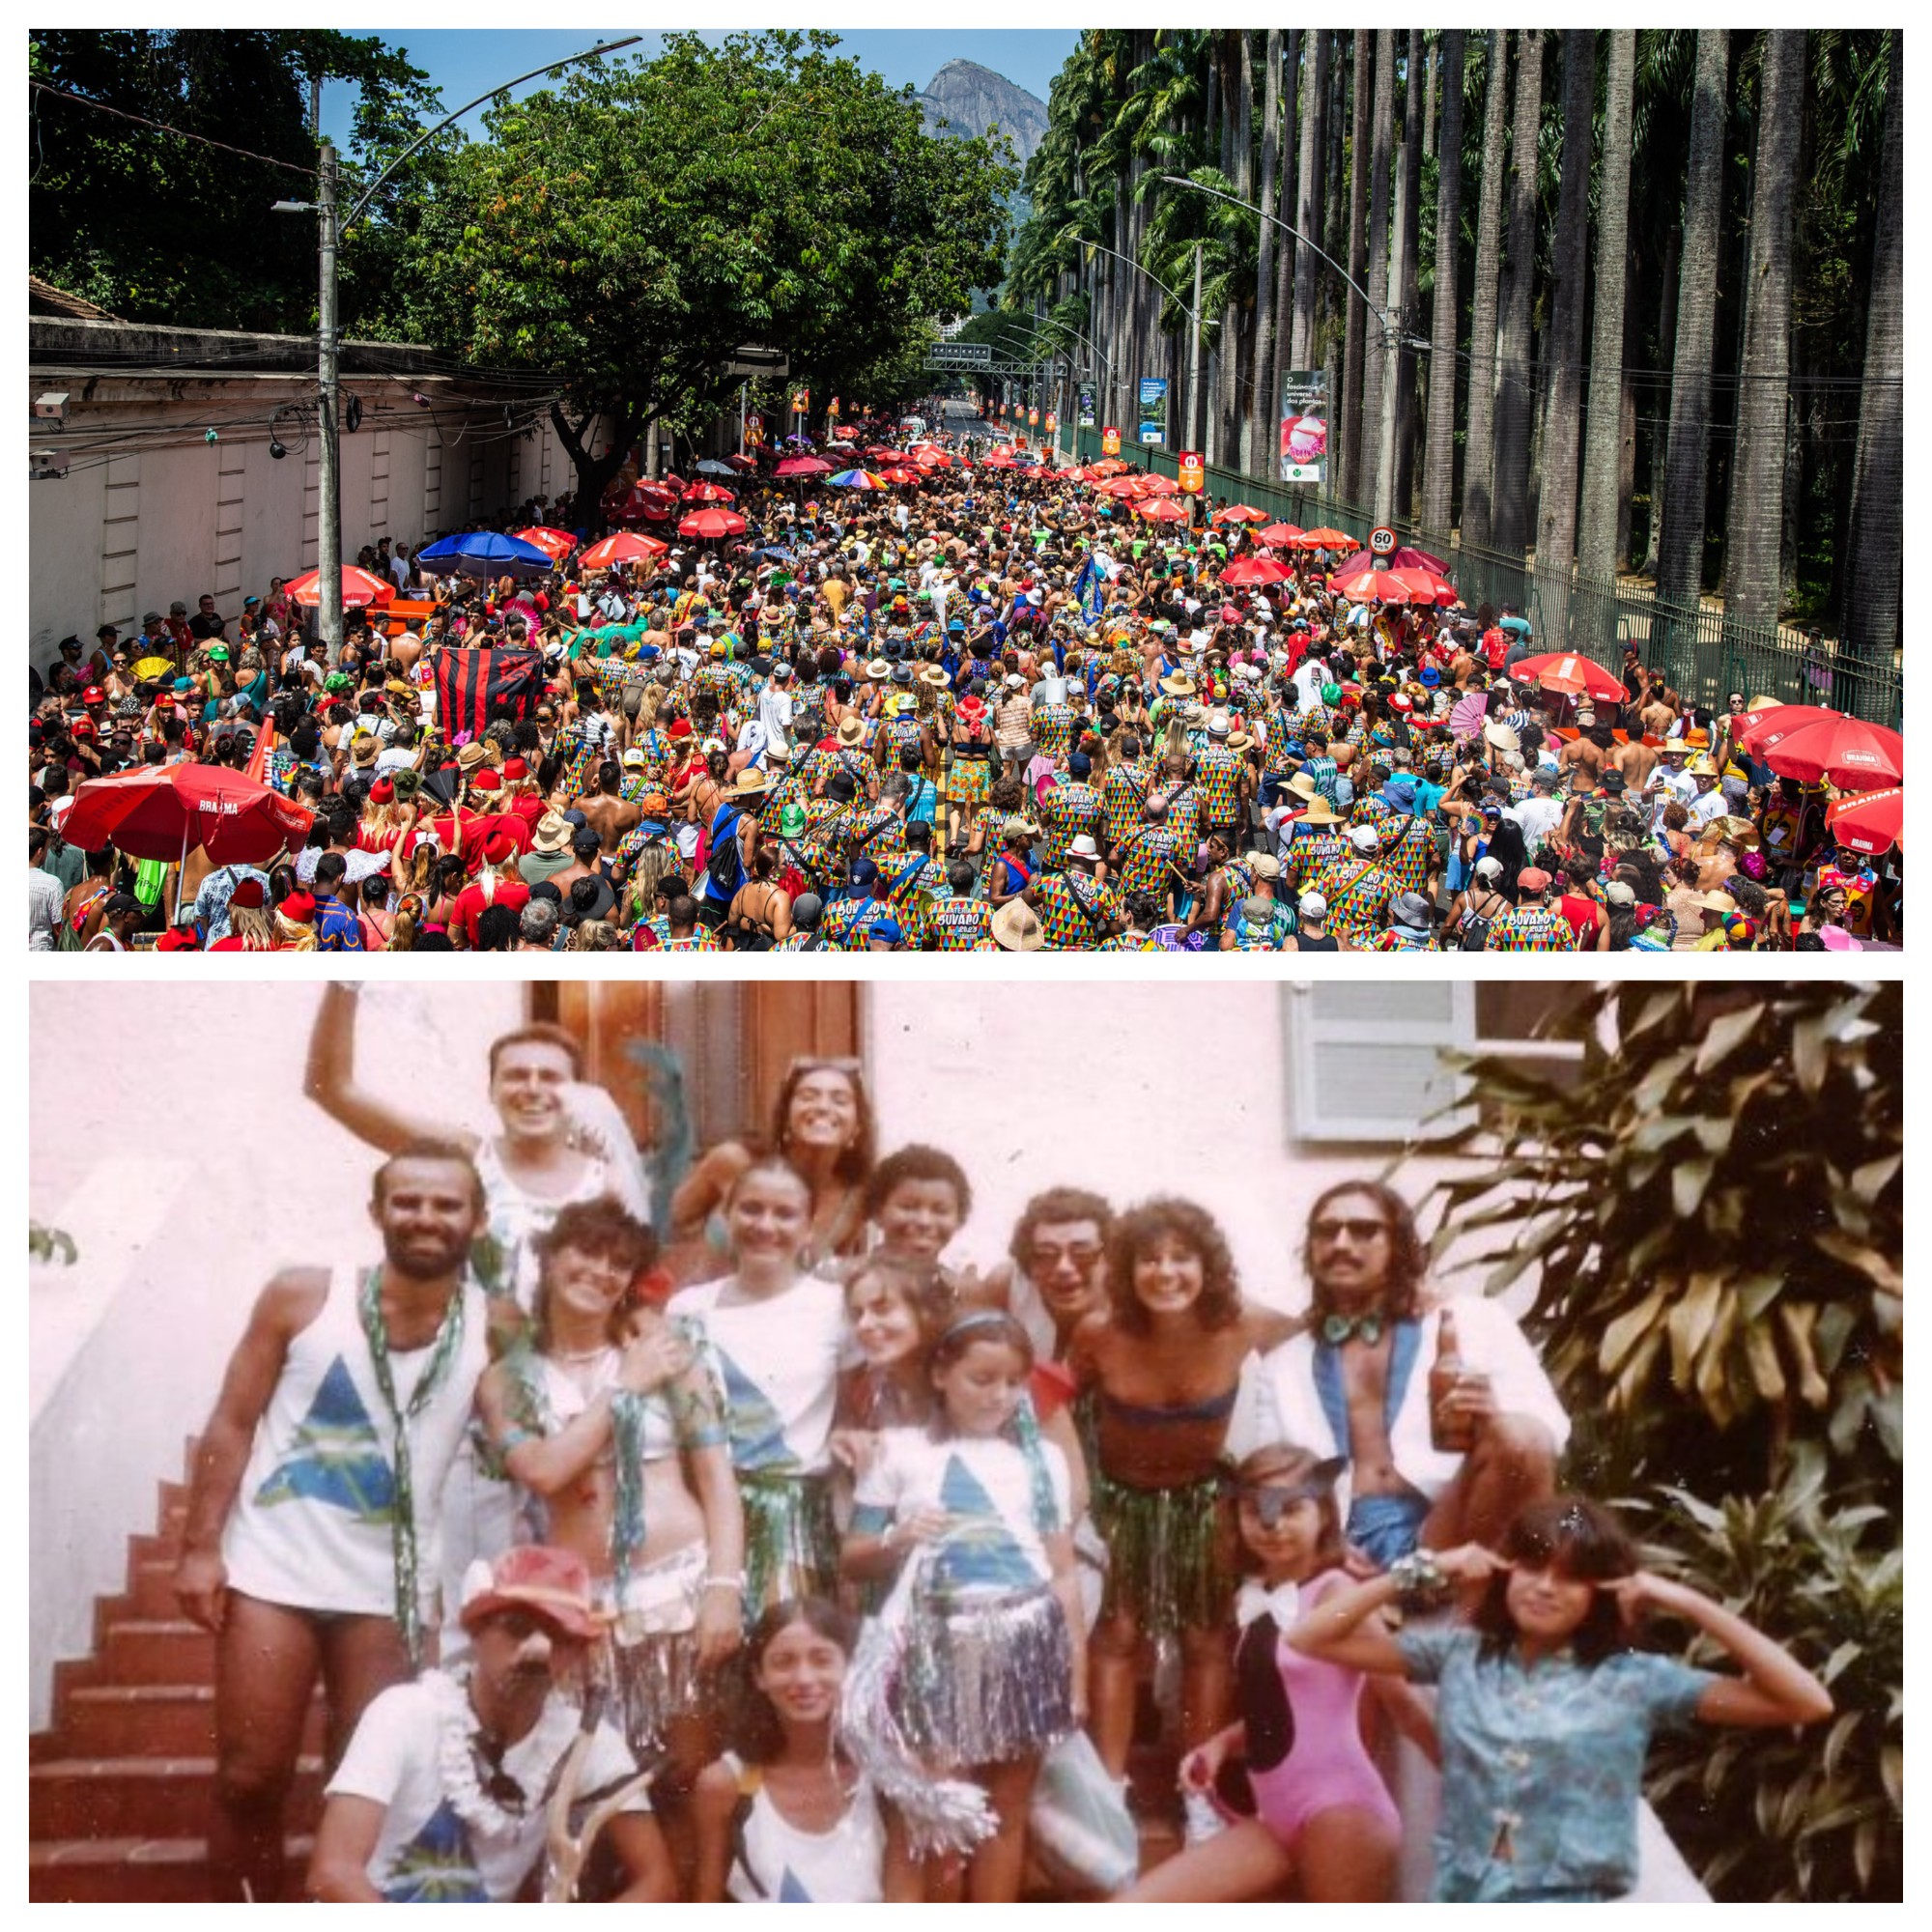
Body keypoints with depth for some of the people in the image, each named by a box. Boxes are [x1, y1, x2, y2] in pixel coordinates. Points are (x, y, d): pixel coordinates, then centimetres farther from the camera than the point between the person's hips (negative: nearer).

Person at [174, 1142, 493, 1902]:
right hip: (273, 1570, -1)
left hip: (390, 1588, 1)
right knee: (250, 1780, 3)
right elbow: (231, 1425, -3)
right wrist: (200, 1546, -8)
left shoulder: (493, 1328, -3)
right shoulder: (302, 1297, -6)